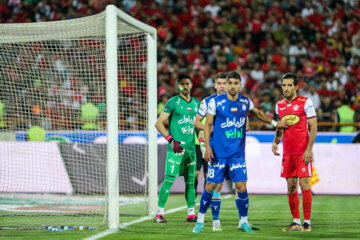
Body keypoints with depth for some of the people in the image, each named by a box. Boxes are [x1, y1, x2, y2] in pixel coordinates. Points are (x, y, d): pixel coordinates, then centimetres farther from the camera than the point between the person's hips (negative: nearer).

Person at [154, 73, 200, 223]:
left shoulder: (196, 103, 13)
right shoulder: (173, 102, -4)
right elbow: (159, 123, -7)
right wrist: (171, 140, -15)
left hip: (191, 148, 6)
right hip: (176, 148, -6)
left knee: (190, 181, 8)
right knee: (169, 179, -10)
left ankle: (191, 214, 13)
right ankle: (159, 213, -8)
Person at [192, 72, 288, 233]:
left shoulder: (245, 102, 4)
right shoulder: (215, 102, -5)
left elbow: (258, 113, 26)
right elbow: (207, 125, -1)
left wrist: (274, 123, 24)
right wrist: (207, 146, -9)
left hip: (237, 153, 2)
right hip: (218, 152, -2)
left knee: (241, 188, -4)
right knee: (210, 186, -2)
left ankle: (243, 221, 12)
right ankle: (200, 220, 13)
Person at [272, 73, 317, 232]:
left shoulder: (305, 102, -4)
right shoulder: (279, 105, 13)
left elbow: (313, 127, -5)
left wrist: (308, 150, -13)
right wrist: (275, 141, 4)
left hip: (303, 152, -5)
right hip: (288, 153, 5)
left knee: (304, 185, -7)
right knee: (291, 187, 5)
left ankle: (307, 222, -2)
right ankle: (295, 222, 12)